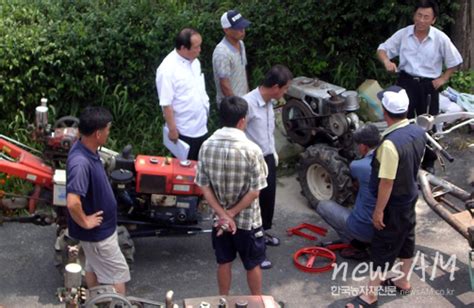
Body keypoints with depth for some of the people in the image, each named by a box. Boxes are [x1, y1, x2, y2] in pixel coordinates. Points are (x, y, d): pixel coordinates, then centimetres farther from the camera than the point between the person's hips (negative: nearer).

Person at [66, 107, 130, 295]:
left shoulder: (87, 149, -5)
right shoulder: (81, 162, -35)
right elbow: (72, 202, -42)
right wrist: (85, 222, -25)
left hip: (99, 226, 9)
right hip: (97, 231, -9)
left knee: (94, 266, 25)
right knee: (119, 273, 6)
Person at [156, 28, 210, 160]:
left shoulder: (194, 61, 2)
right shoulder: (168, 69, -24)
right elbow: (166, 104, -22)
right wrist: (172, 129, -19)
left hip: (201, 127, 8)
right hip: (184, 131, -8)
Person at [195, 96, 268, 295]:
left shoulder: (207, 146, -11)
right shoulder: (251, 150, -22)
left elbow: (204, 186, -7)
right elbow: (254, 191, -19)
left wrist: (223, 215, -8)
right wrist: (231, 214, -10)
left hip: (219, 218, 4)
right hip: (247, 220, -3)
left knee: (224, 262, 21)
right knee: (253, 265, 17)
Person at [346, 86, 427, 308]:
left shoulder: (390, 143, -33)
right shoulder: (418, 132, -7)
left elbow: (386, 182, -27)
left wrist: (379, 210, -16)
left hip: (394, 204, -8)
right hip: (410, 196, 8)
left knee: (382, 248, 3)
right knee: (406, 239, 22)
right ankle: (403, 281, 40)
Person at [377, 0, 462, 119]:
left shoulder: (441, 38, -5)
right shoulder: (402, 34, -3)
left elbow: (454, 62, 6)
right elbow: (382, 49, 3)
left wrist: (443, 79, -1)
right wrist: (387, 61, -18)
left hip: (429, 85, 0)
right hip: (405, 82, 0)